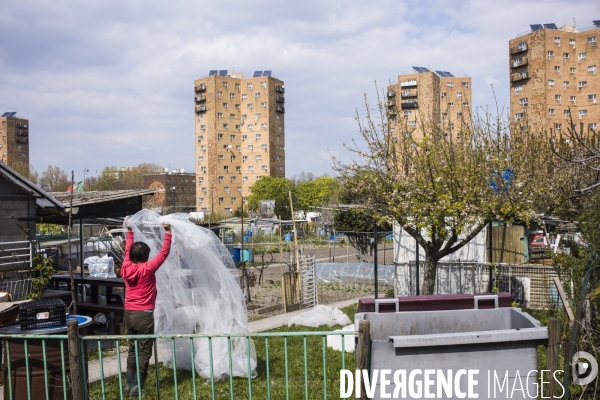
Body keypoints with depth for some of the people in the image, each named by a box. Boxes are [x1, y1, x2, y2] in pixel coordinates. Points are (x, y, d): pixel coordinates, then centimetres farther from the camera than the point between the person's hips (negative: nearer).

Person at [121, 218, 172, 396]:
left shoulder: (126, 268, 2)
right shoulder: (147, 269, -13)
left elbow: (127, 251, 18)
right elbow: (164, 253, -9)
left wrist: (129, 231, 28)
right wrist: (168, 232, -5)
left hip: (128, 314, 6)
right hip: (144, 315, -6)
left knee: (133, 349, 16)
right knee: (144, 352, 1)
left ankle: (129, 384, 20)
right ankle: (137, 387, 0)